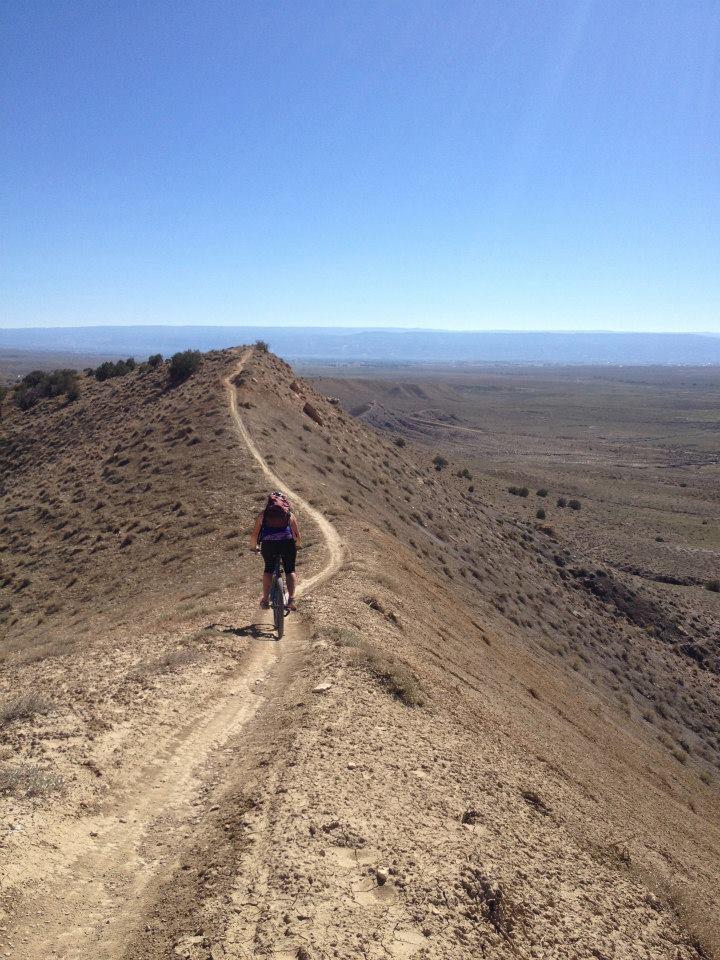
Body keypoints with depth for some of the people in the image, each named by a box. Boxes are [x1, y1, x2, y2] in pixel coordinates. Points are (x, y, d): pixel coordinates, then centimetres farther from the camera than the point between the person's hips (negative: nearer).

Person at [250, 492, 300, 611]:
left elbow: (254, 535, 15)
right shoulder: (289, 514, 21)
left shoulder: (262, 515, 21)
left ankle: (265, 599, 11)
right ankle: (291, 599, 0)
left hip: (268, 543, 0)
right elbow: (297, 535, 18)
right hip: (287, 542, 0)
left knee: (268, 569, 20)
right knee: (290, 570, 16)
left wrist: (254, 547, 32)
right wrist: (295, 546, 37)